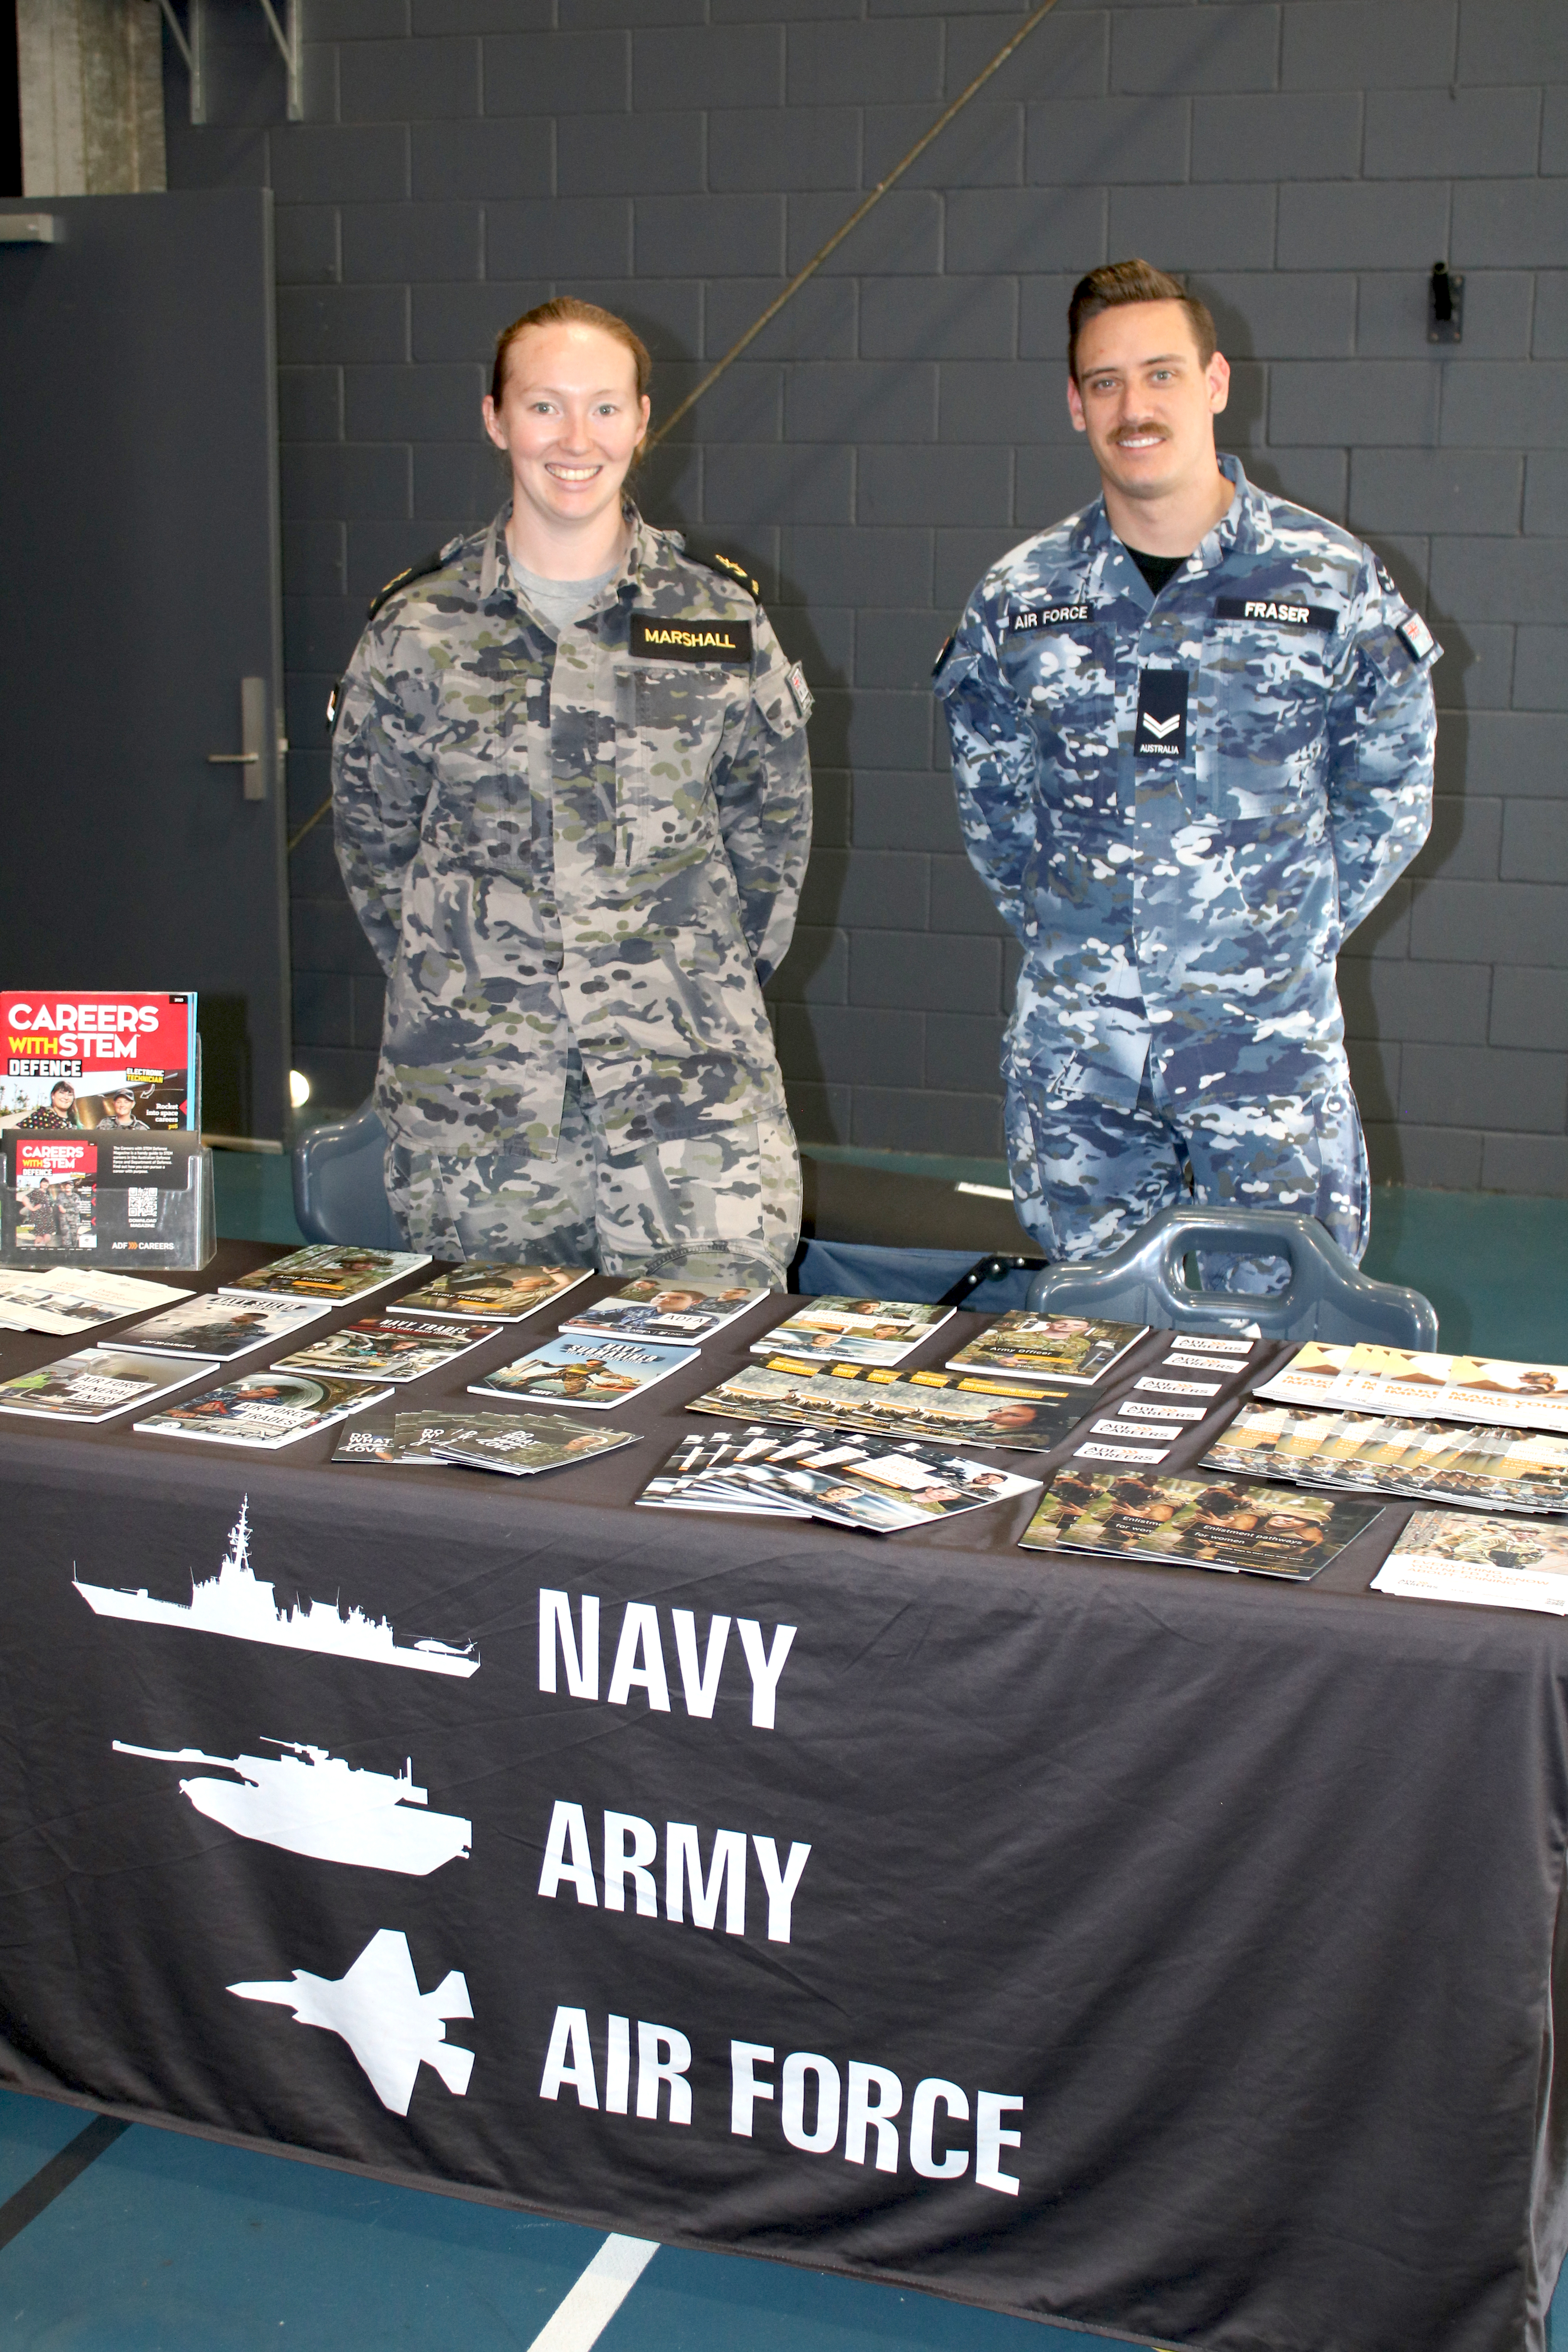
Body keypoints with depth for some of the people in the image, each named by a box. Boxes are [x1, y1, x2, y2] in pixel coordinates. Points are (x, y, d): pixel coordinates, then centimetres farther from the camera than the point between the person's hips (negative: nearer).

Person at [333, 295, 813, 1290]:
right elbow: (374, 838, 13)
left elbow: (772, 827, 12)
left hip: (693, 1090, 0)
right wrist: (451, 984, 8)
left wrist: (703, 984, 8)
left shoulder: (723, 620, 3)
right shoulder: (418, 632, 3)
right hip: (473, 1098, 1)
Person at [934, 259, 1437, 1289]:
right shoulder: (1021, 596, 2)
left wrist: (1286, 939, 4)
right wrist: (1066, 933, 9)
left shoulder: (1332, 579, -3)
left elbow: (1391, 798, 6)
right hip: (1074, 1049, 2)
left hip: (1270, 1045, -2)